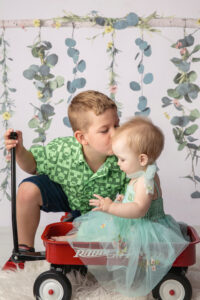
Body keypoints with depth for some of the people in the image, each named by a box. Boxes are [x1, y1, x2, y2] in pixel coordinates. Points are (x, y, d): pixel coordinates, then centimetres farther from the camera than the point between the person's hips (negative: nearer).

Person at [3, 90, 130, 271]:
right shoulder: (61, 150, -32)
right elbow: (33, 166, -11)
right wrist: (20, 152, -31)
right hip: (64, 193, -1)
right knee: (28, 189, -26)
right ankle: (25, 248, -3)